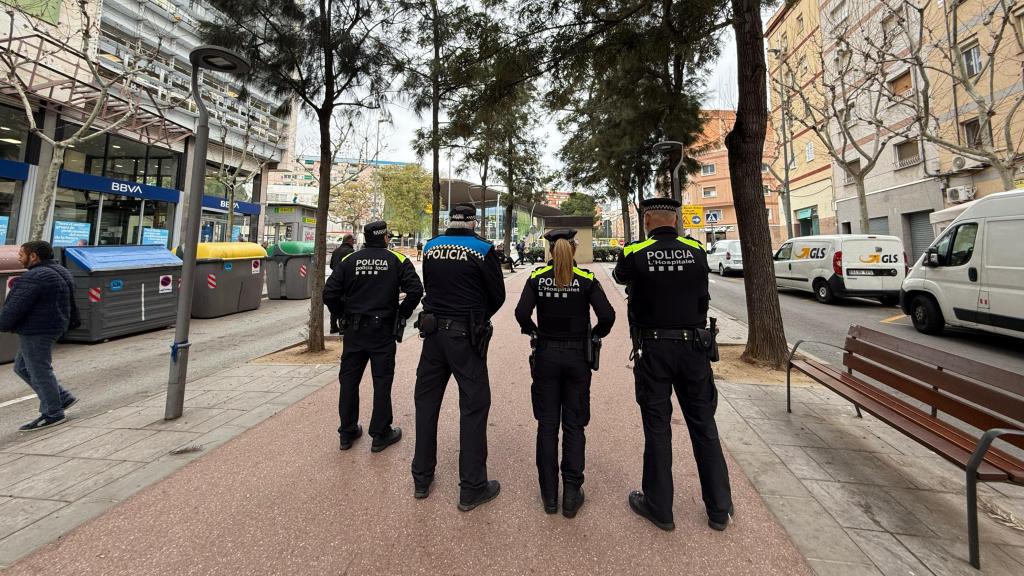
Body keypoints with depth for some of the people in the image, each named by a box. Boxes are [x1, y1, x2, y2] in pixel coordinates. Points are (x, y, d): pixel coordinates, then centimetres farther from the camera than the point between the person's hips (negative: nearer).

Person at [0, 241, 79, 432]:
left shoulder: (35, 277, -19)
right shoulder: (59, 272, 12)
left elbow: (16, 306, -19)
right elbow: (71, 303, 19)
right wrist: (72, 322, 22)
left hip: (36, 331, -10)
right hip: (51, 328, 10)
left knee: (40, 371, -1)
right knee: (22, 367, 19)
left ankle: (53, 414, 8)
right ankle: (63, 398, 19)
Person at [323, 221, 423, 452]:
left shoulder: (349, 261, 2)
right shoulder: (397, 260, -5)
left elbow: (329, 293, -4)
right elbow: (415, 290, -16)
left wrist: (342, 315, 10)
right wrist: (402, 313, -2)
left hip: (353, 331, 3)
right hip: (383, 331, -2)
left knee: (349, 380, 14)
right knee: (382, 382, 7)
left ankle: (347, 433, 25)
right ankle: (380, 434, 16)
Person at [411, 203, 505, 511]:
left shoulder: (430, 247, 4)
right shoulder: (483, 249, -8)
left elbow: (428, 286, 13)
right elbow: (497, 295, -2)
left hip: (434, 332, 5)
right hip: (466, 335, -4)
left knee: (426, 402, 16)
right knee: (474, 406, 5)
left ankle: (422, 478, 28)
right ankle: (472, 488, 14)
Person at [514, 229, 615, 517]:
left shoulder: (537, 277, -4)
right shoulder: (586, 279, -6)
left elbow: (522, 313, -14)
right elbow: (607, 316, -14)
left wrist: (534, 331, 4)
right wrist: (594, 334, 4)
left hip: (546, 355, 1)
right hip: (577, 356, 0)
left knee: (547, 424, 11)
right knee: (574, 425, 11)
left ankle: (549, 494, 20)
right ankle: (571, 493, 17)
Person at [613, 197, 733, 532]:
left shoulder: (635, 254, -9)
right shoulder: (696, 252, -1)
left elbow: (620, 276, 12)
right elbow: (702, 296, 12)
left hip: (653, 350, -2)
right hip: (693, 346, 3)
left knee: (657, 427, 9)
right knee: (703, 426, 15)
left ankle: (659, 508, 22)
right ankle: (719, 509, 28)